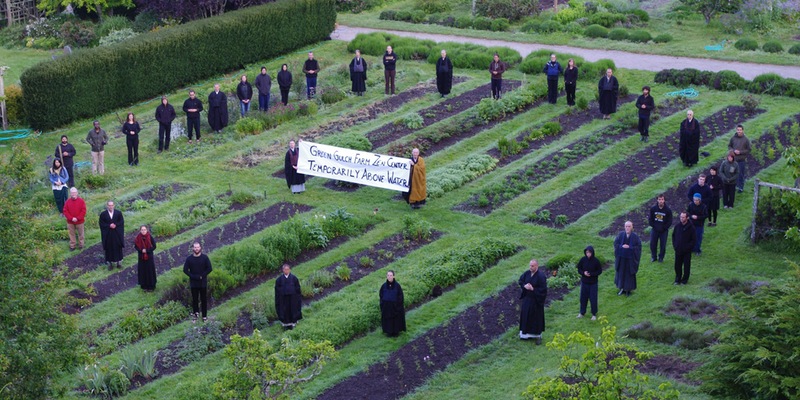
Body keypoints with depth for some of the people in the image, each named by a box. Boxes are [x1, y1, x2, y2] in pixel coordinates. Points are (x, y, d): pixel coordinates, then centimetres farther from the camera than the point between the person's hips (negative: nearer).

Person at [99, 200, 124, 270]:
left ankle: (119, 262, 21)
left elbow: (122, 222, -1)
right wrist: (109, 226, -19)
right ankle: (110, 263, 13)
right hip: (107, 235, -1)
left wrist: (115, 225, -17)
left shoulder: (119, 213, -2)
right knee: (109, 248, 4)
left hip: (117, 234, 1)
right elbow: (101, 224, -6)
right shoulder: (103, 214, -5)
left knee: (118, 248, 8)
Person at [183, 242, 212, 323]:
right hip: (193, 283, 0)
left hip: (203, 283, 0)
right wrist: (194, 277, -14)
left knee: (204, 299, 7)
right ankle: (195, 314, 19)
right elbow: (185, 270, -3)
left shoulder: (204, 257, -6)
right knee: (194, 299, 7)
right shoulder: (189, 258, -4)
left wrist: (202, 276, -14)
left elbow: (209, 269, -6)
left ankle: (204, 316, 15)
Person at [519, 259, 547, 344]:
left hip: (536, 301, -6)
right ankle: (526, 334, 28)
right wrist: (524, 286, -11)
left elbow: (543, 289, -20)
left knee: (537, 317, 3)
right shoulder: (527, 273, -2)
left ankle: (538, 336, 15)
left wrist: (533, 289, -23)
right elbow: (520, 281, 9)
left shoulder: (541, 276, -20)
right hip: (527, 299, 6)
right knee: (525, 316, 13)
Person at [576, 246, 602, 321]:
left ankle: (594, 314, 19)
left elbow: (600, 271, -6)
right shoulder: (583, 260, -7)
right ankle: (582, 312, 30)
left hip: (593, 283, -3)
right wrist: (583, 273, -16)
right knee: (583, 297, 12)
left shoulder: (596, 261, -14)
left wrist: (591, 274, -19)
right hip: (584, 282, 3)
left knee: (593, 299, 4)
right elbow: (579, 269, 4)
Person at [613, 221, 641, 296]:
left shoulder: (635, 236, -11)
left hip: (630, 259, -2)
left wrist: (629, 247, -22)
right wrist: (622, 246, -19)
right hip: (621, 258, 2)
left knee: (629, 274, 7)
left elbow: (638, 246, -11)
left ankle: (628, 289, 21)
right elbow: (615, 243, -2)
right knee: (621, 273, 11)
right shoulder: (621, 235, -4)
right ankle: (622, 288, 27)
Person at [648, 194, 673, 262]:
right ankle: (653, 257, 24)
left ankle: (661, 257, 21)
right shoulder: (653, 209, -6)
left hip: (663, 230, -2)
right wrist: (654, 226, -7)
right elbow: (650, 219, 3)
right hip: (654, 230, 2)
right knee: (652, 244, 7)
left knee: (663, 245, 4)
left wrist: (664, 228, -10)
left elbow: (670, 221, -4)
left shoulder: (668, 210, -10)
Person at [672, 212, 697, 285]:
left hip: (687, 251, -3)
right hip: (678, 250, 4)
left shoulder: (691, 227, -12)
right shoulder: (677, 226, 0)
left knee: (686, 266, 7)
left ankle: (685, 280, 20)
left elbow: (694, 239, -7)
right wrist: (674, 245, 3)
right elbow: (673, 235, 13)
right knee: (677, 265, 9)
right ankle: (678, 279, 24)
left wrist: (688, 247, -13)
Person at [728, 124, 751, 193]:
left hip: (742, 160, -2)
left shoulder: (746, 139, -7)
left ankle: (741, 187, 15)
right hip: (734, 159, 2)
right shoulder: (733, 138, -1)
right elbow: (729, 146, 10)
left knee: (741, 174, 4)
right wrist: (733, 151, -9)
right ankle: (735, 186, 22)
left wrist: (740, 152, -15)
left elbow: (748, 150, -3)